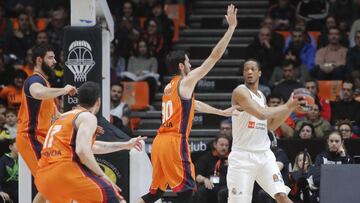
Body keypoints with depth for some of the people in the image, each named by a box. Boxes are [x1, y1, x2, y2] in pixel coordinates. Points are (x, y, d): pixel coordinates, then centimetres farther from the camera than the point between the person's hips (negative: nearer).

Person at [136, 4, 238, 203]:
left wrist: (222, 112, 46)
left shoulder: (170, 87, 22)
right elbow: (215, 56, -5)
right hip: (175, 142, -9)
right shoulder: (186, 82, -3)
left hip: (160, 142, 9)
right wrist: (231, 27, -2)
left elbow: (193, 104, 39)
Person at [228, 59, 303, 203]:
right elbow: (262, 114, -23)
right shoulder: (240, 92, -11)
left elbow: (271, 125, 19)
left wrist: (291, 108, 10)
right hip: (242, 156, -6)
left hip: (264, 155, 6)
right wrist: (286, 106, -13)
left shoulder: (261, 96, 15)